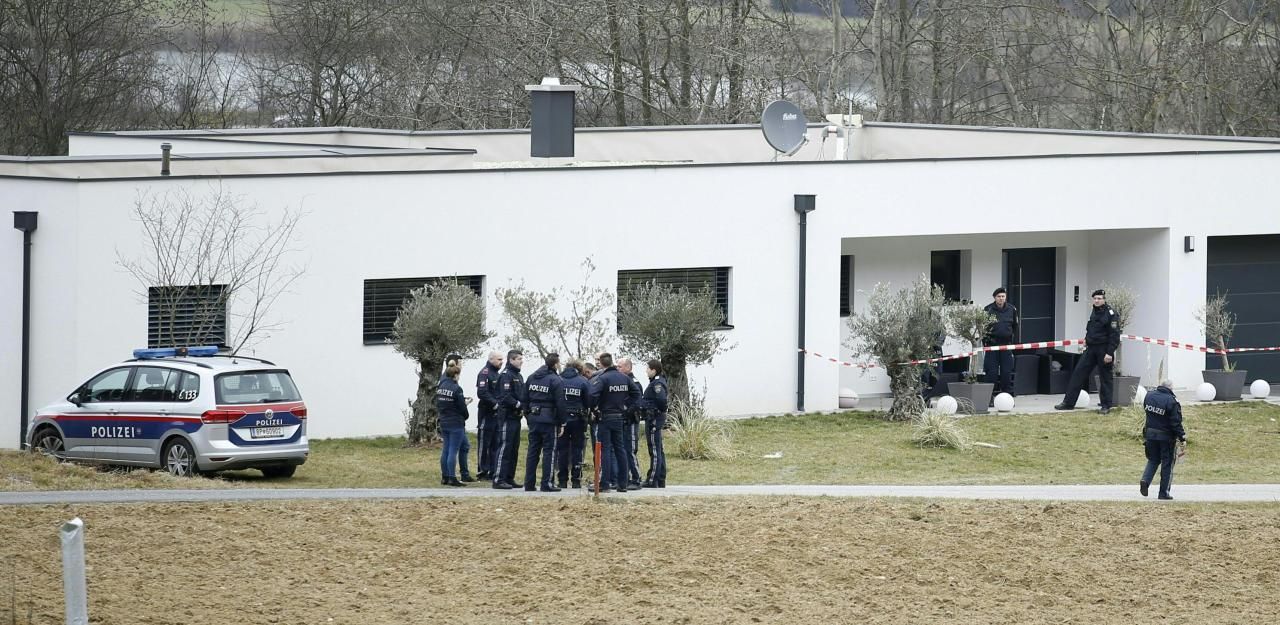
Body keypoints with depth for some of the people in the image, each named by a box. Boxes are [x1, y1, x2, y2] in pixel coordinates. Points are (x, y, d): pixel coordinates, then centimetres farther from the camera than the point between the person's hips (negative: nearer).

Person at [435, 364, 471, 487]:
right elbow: (462, 408, -13)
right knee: (453, 451, -5)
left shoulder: (440, 387, 5)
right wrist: (466, 415, 10)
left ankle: (444, 477, 18)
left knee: (446, 450, 14)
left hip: (443, 423, 7)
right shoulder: (456, 389, -16)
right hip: (456, 424, -7)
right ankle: (452, 478, -4)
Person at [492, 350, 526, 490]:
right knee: (504, 447, -10)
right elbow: (505, 397, -21)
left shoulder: (519, 376, 19)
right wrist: (519, 405, -17)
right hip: (507, 416, -10)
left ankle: (509, 478, 17)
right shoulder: (506, 375, -11)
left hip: (516, 417, 10)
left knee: (514, 449, 12)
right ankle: (499, 479, -10)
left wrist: (524, 407, 2)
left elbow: (523, 396, 20)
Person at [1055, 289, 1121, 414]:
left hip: (1103, 351, -7)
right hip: (1091, 349, 7)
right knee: (1078, 373, 2)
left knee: (1105, 378, 1)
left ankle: (1106, 405, 12)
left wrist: (1109, 353, -20)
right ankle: (1068, 402, 5)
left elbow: (1114, 335, -16)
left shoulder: (1110, 314, -12)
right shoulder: (1093, 313, 11)